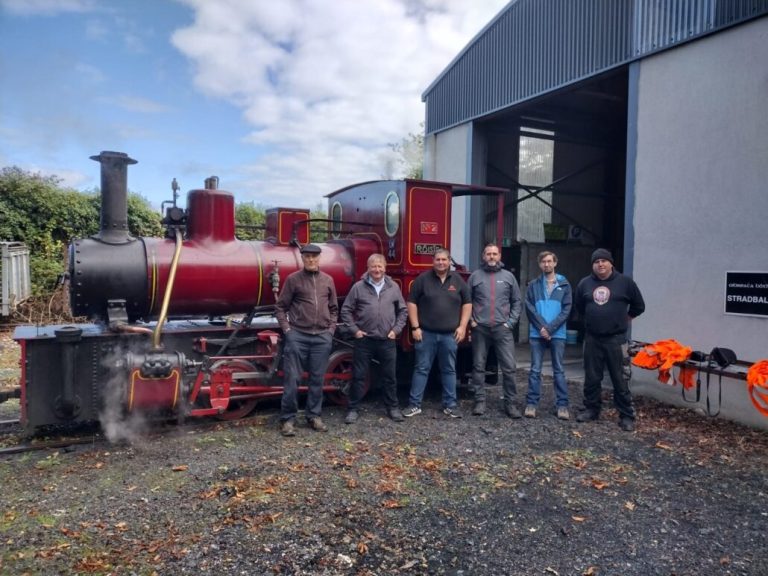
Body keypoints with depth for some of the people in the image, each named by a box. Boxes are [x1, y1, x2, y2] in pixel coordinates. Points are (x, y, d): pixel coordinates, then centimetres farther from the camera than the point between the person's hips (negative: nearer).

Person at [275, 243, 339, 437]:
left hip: (322, 337, 3)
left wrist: (331, 329, 7)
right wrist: (286, 329, -5)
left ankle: (314, 416, 20)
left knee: (317, 379, 9)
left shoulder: (328, 280, 10)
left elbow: (334, 308, 16)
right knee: (292, 378, -1)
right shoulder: (293, 279, 1)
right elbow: (281, 307, 3)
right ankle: (287, 419, 8)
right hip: (297, 336, -3)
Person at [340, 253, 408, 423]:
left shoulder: (393, 287, 6)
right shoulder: (358, 287, -1)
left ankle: (393, 407, 25)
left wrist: (396, 330, 2)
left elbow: (403, 311, 12)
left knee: (389, 376, 11)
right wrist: (354, 330, -5)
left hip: (387, 341, 2)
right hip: (364, 340, -2)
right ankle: (353, 409, 15)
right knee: (358, 376, 4)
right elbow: (346, 310, 2)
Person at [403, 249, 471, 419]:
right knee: (421, 369, 3)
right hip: (426, 333, -2)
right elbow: (411, 302, -1)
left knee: (449, 370, 10)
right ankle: (414, 404, 10)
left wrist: (462, 326, 0)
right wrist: (415, 327, -7)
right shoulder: (423, 279, -2)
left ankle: (450, 405, 19)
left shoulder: (458, 280, 6)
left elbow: (467, 303, 10)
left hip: (450, 335, 2)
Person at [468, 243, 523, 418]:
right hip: (480, 329, 0)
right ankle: (480, 401, 15)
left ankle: (510, 402, 9)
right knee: (478, 366, 5)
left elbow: (517, 302, 10)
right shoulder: (475, 276, 6)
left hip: (502, 329, 0)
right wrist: (470, 320, -1)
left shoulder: (508, 276, 8)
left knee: (509, 367, -1)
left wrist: (511, 322, 0)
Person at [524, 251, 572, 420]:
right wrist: (541, 327, -13)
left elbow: (566, 309, -2)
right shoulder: (533, 285, 7)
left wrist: (550, 328, -11)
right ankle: (531, 403, 8)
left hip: (557, 334, 0)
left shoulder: (564, 285, 6)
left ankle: (562, 405, 11)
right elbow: (529, 308, -1)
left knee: (558, 370, 5)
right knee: (535, 370, 3)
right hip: (536, 333, 0)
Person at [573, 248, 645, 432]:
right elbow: (579, 306, 21)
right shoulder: (585, 284, 4)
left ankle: (626, 416, 8)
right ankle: (591, 409, 24)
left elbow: (638, 306, 9)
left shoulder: (625, 282, -3)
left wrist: (624, 319, 14)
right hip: (592, 339, 3)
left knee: (619, 378, 0)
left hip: (616, 339, -3)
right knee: (591, 377, 10)